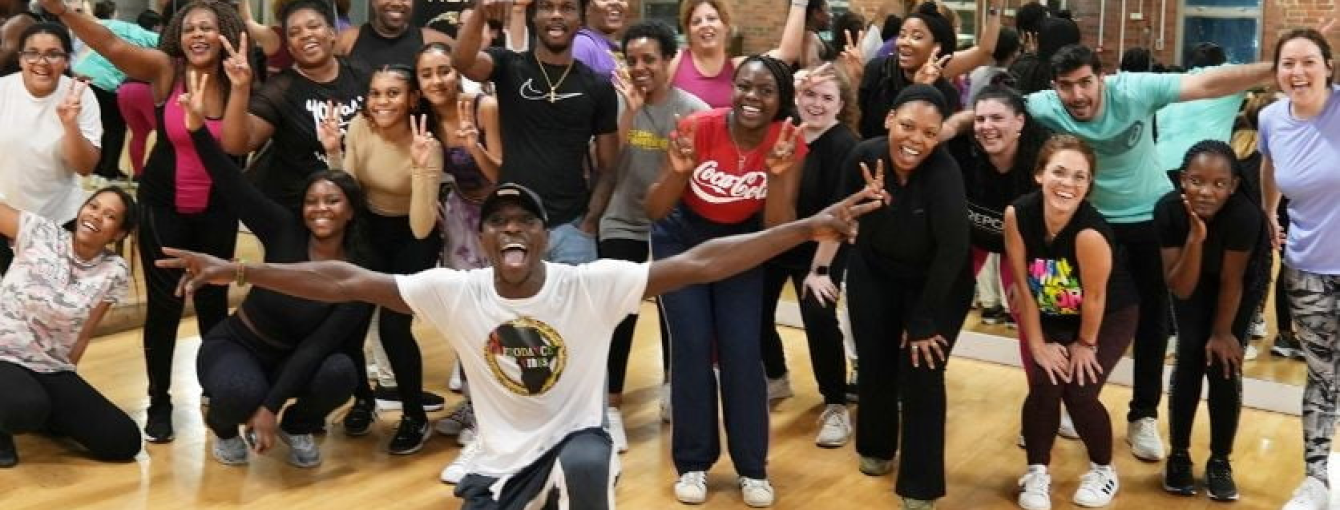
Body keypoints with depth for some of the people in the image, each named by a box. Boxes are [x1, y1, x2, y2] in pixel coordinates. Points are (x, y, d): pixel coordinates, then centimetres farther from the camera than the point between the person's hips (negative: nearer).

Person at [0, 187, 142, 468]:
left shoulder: (115, 272, -2)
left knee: (124, 441, -8)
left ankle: (43, 410, 16)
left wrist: (63, 393, 5)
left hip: (51, 369, 4)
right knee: (26, 407, -39)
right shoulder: (40, 232, -8)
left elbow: (84, 334, 3)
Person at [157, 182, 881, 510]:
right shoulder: (455, 292, -13)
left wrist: (810, 227, -33)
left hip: (576, 436, -2)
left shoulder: (590, 284, -18)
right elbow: (348, 281, -16)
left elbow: (699, 264, -25)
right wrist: (238, 271, -22)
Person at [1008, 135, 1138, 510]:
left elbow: (1094, 298, -22)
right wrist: (1038, 343, -8)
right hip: (1054, 317, 4)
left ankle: (1103, 470, 16)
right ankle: (1037, 472, 12)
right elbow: (1023, 284, -13)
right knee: (1044, 388, -11)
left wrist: (1086, 344, -8)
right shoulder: (1018, 214, -24)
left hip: (1110, 316, -3)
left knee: (1078, 392, -12)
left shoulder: (1090, 231, -37)